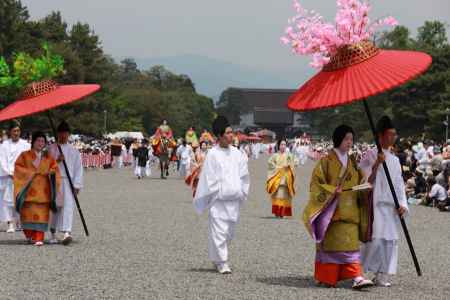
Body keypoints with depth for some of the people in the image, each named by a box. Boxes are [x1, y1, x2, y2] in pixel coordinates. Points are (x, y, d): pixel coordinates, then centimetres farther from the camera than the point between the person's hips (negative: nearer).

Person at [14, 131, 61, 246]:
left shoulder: (49, 157, 15)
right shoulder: (24, 155, 8)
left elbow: (55, 169, 12)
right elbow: (18, 167, -1)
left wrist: (48, 173, -9)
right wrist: (31, 173, -10)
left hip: (43, 191, 1)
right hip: (29, 189, -1)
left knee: (42, 214, -7)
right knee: (28, 212, -2)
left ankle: (39, 238, -9)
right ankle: (29, 235, 15)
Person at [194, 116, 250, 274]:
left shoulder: (236, 153, 6)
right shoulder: (212, 154, -7)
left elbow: (243, 175, 13)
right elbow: (208, 178, -4)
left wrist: (242, 193, 8)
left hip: (234, 200, 5)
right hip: (218, 200, -5)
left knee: (230, 231, 11)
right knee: (219, 231, -7)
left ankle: (217, 258, 27)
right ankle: (222, 262, -1)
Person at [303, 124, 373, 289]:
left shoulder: (352, 162, 14)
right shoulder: (326, 161, -3)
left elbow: (358, 183, 21)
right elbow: (316, 184, -6)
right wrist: (332, 191, -20)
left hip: (349, 211, 5)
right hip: (331, 211, -5)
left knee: (350, 244, -3)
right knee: (330, 244, -1)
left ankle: (357, 277, -8)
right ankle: (326, 278, 10)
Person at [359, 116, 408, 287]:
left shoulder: (394, 160, 16)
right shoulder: (371, 155, -1)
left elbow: (399, 184, 16)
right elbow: (365, 179, -7)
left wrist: (402, 204, 4)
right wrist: (376, 164, -19)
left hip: (391, 206, 6)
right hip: (375, 204, -6)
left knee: (390, 240, 2)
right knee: (375, 238, -12)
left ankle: (382, 276, 7)